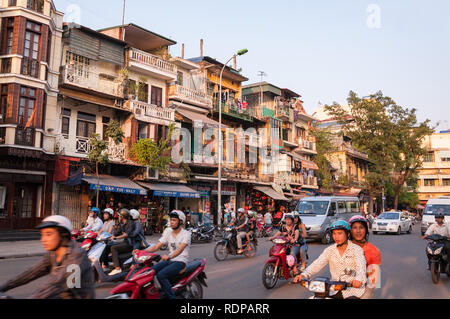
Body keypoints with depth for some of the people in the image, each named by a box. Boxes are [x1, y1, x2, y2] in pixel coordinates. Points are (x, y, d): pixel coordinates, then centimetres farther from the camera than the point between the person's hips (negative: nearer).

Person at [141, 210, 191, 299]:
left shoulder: (186, 234, -8)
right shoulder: (168, 231, 10)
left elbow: (180, 249, -26)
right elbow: (157, 246, 4)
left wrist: (169, 256, -44)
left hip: (181, 261, -6)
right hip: (169, 259, 6)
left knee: (161, 275, -28)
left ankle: (172, 297, -19)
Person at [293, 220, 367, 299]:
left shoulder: (356, 249, -3)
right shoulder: (330, 250, 8)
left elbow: (361, 266, -20)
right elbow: (317, 264, -4)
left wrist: (358, 279, -43)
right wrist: (304, 275, -22)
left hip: (353, 288, -4)